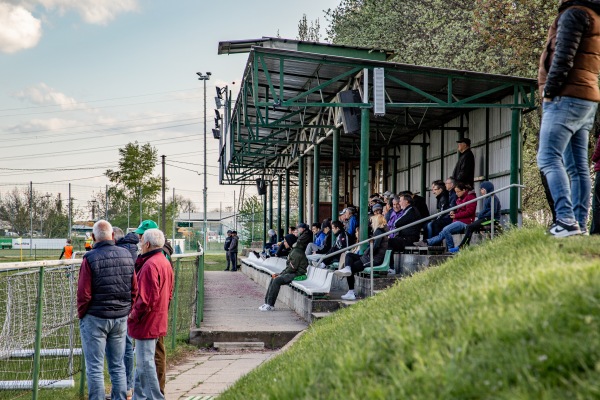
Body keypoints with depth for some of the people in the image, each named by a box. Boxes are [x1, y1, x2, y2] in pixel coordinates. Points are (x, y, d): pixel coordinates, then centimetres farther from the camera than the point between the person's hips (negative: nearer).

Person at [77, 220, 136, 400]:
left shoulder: (90, 259, -13)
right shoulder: (127, 255, 2)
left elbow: (84, 294, -13)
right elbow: (134, 290, 5)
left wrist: (81, 314, 2)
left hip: (95, 319, -5)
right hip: (121, 318, 5)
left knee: (95, 368, 3)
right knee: (118, 366, 14)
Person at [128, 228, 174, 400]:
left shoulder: (150, 265, -20)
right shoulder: (165, 262, 12)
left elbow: (147, 299, -24)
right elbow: (168, 294, 19)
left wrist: (134, 315, -12)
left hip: (147, 322, -10)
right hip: (159, 320, 10)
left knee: (145, 363, -3)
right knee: (142, 362, 18)